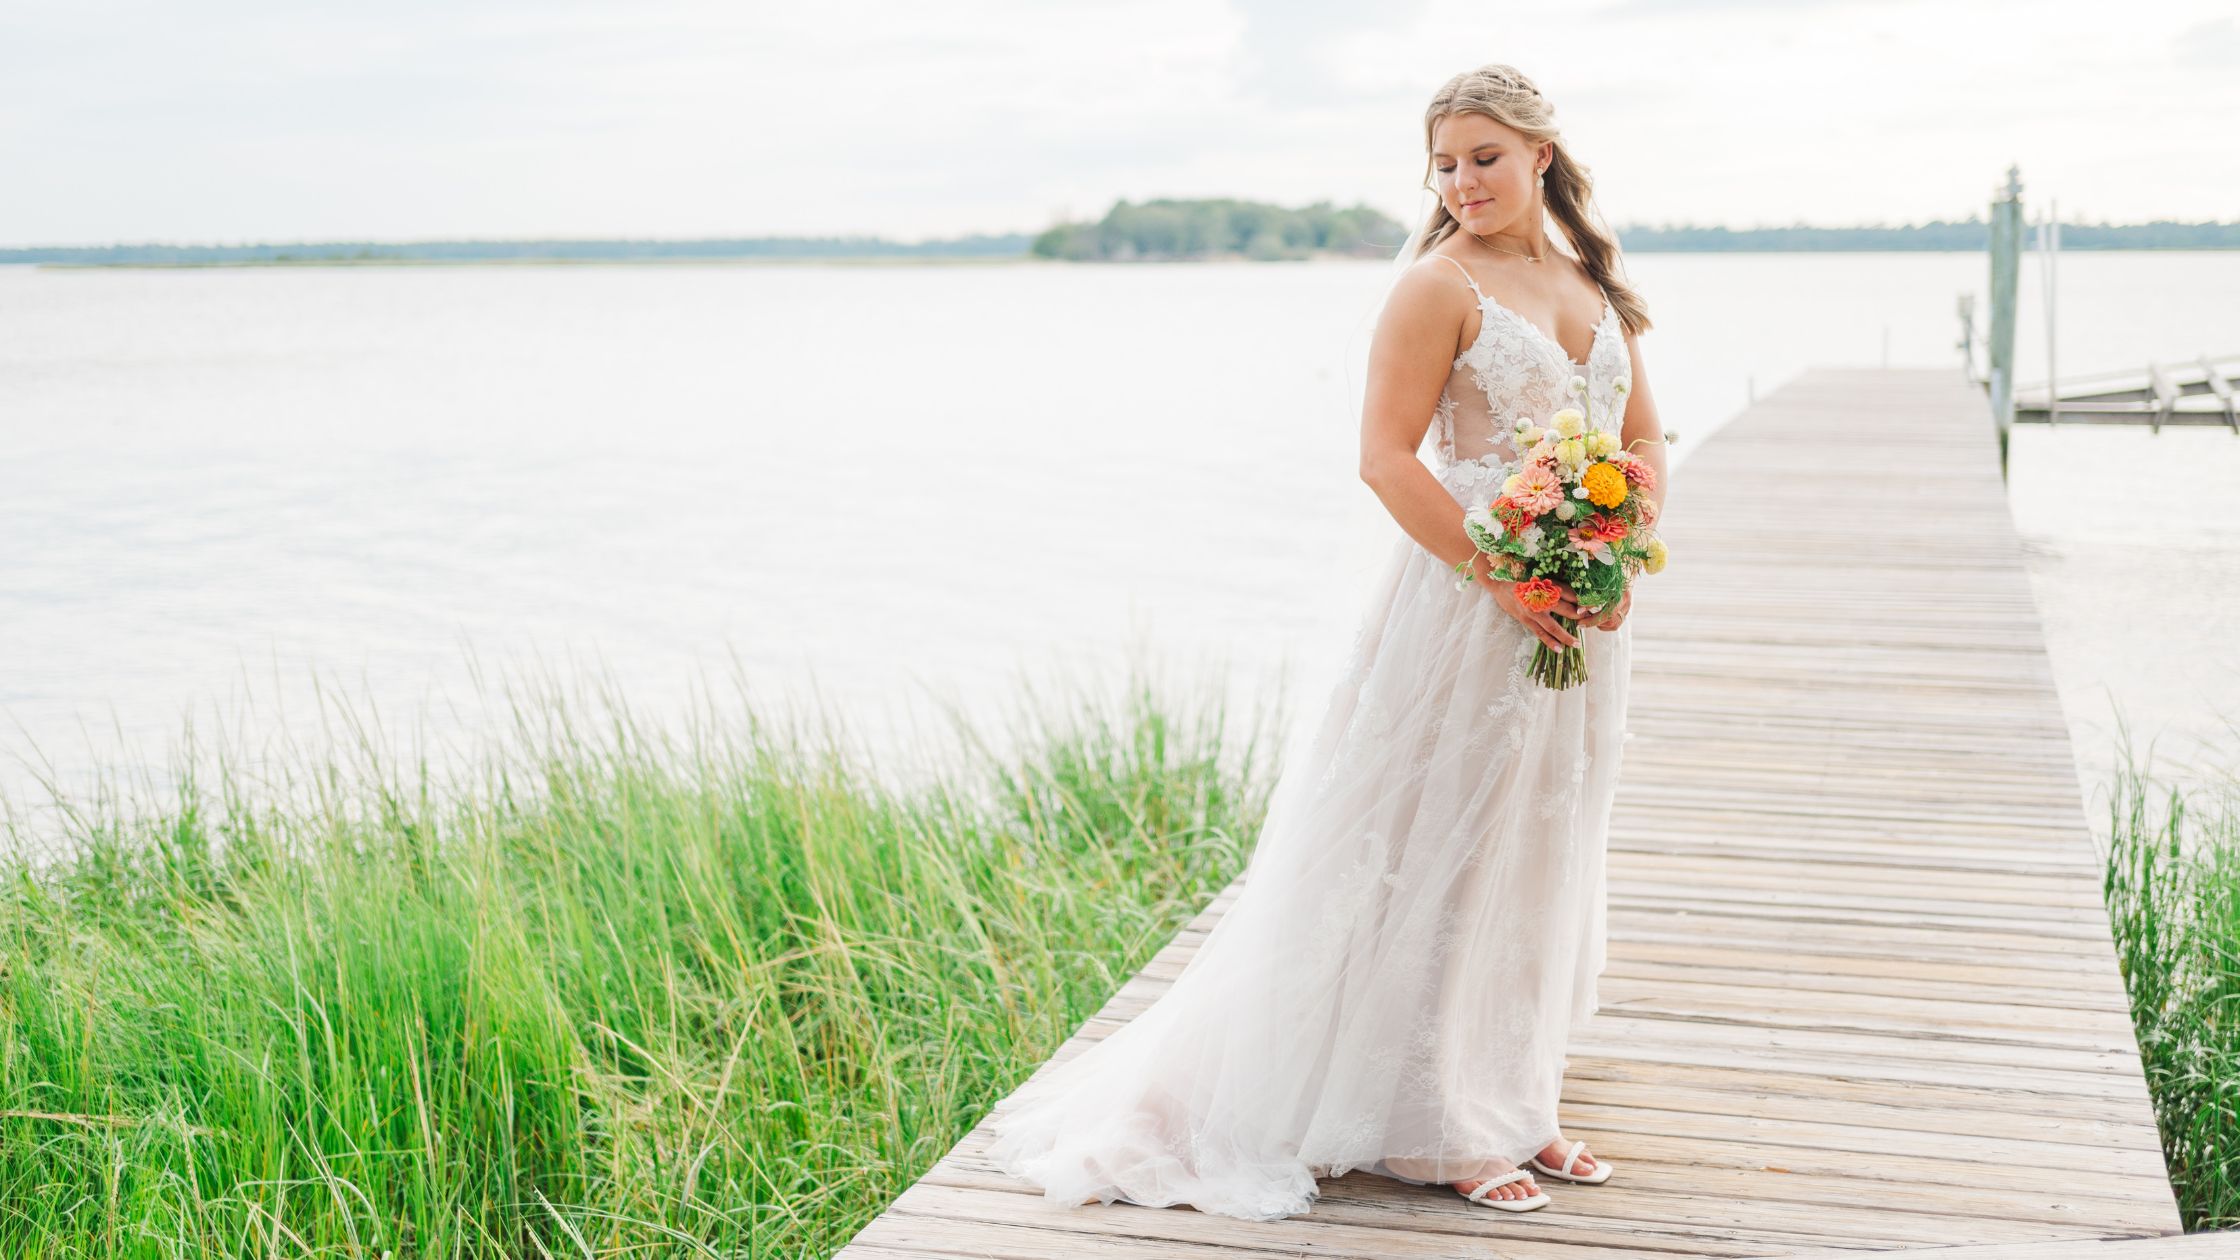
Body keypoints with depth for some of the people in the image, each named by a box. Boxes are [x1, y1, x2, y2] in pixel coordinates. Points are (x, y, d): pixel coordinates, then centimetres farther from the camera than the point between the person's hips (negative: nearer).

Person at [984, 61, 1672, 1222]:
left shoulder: (1596, 286, 13)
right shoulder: (1439, 285, -7)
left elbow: (1646, 442, 16)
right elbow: (1386, 457, -14)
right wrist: (1506, 582, -19)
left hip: (1583, 606, 7)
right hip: (1465, 599, -7)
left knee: (1542, 856, 13)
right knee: (1442, 851, 0)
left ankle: (1511, 1105, 27)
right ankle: (1436, 1130, 11)